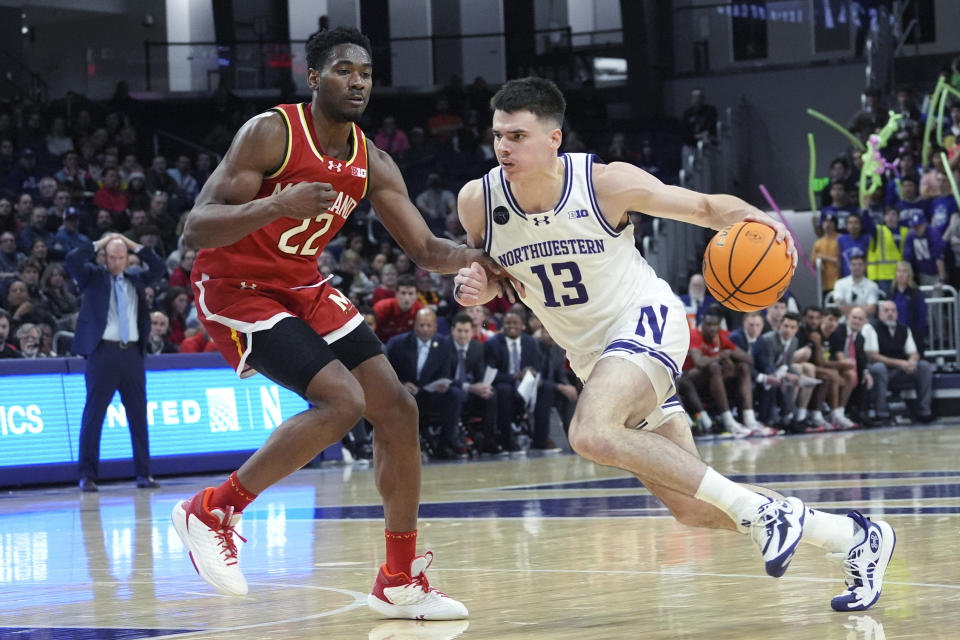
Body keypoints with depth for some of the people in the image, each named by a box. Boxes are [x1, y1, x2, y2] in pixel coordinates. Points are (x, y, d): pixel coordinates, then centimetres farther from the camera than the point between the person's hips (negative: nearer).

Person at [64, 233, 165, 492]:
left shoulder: (135, 278, 16)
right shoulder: (93, 276, 4)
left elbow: (160, 269, 10)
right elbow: (71, 261, -11)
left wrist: (135, 246, 6)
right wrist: (99, 244, -5)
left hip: (132, 352, 4)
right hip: (103, 351, -4)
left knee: (138, 414, 5)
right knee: (94, 413, -4)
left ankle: (144, 474, 10)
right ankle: (87, 475, -1)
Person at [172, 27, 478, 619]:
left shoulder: (373, 165, 0)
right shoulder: (271, 133, -20)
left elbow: (426, 249, 4)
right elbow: (196, 230, -27)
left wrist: (475, 258, -17)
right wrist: (278, 204, -42)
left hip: (304, 288, 8)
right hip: (234, 288, -8)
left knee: (397, 408, 0)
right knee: (344, 400, -25)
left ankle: (401, 581, 11)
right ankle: (212, 513, -11)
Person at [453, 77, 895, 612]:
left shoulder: (605, 183, -19)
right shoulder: (477, 201, -10)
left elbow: (705, 207, -9)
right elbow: (491, 276, 9)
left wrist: (749, 218, -30)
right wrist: (477, 287, -15)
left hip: (646, 321, -6)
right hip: (591, 355, 6)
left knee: (592, 433, -35)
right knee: (693, 509, 4)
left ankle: (762, 509, -25)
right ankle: (856, 538, 20)